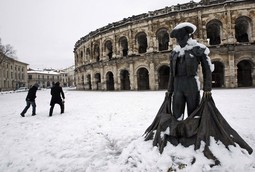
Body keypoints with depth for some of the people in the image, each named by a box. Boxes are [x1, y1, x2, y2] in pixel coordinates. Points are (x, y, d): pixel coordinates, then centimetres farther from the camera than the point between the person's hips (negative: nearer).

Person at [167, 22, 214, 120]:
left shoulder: (198, 48, 3)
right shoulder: (175, 51, 14)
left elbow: (207, 69, 1)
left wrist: (207, 88, -6)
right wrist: (170, 89, 16)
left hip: (192, 85, -3)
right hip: (177, 86, 4)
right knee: (176, 116, 0)